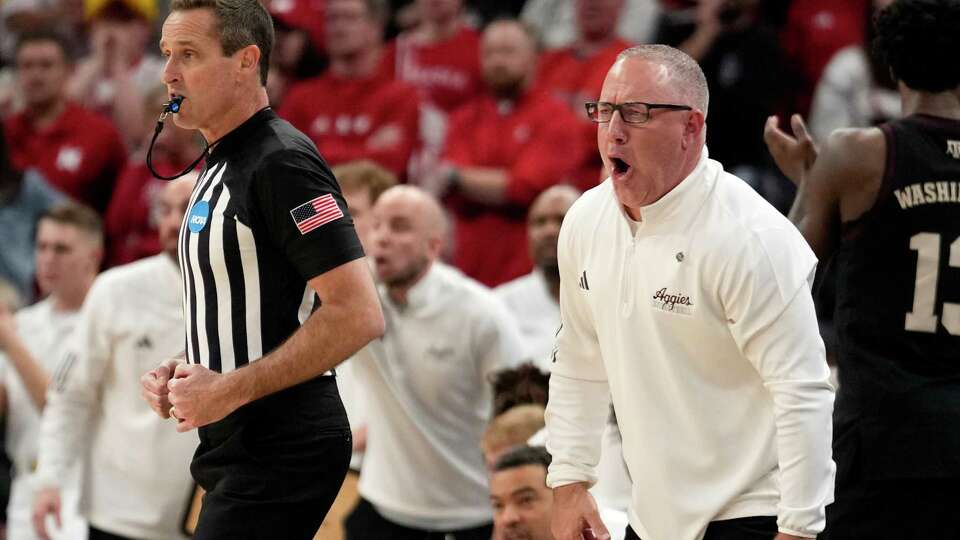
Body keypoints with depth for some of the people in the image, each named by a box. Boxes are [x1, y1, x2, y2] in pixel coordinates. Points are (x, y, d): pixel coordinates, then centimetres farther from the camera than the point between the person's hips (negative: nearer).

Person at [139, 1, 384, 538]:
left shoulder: (281, 161, -14)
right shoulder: (221, 166, 16)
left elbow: (359, 315, -22)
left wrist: (229, 390, -20)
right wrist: (182, 371, 8)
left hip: (280, 450, -10)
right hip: (235, 446, 10)